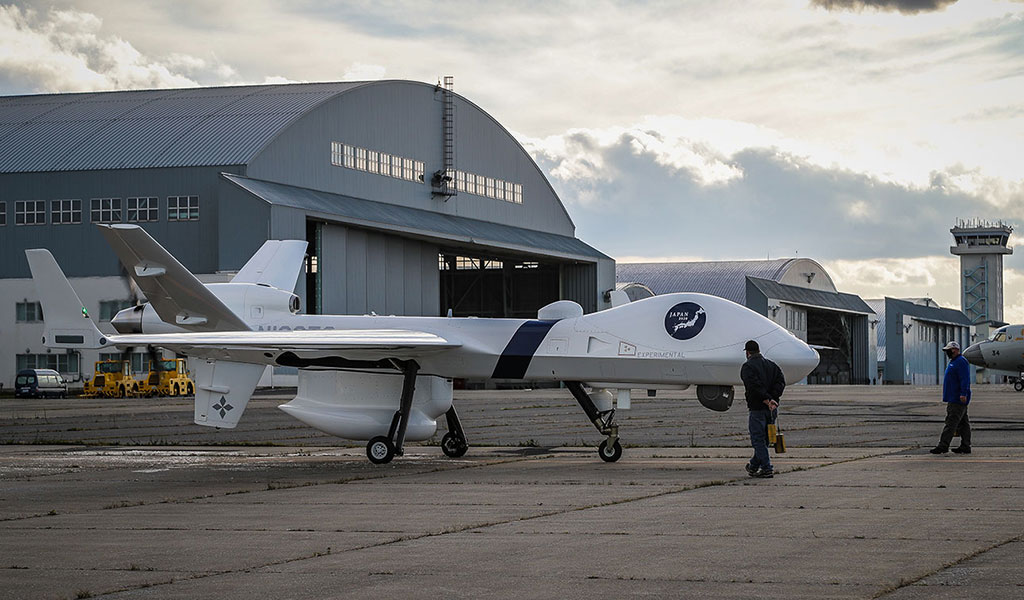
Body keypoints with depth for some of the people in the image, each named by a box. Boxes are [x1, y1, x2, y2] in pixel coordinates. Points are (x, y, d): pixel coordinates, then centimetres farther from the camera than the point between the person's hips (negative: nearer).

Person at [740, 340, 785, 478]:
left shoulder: (748, 367, -7)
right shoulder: (771, 365, 14)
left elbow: (755, 386, -21)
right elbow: (781, 381, 3)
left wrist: (767, 400, -21)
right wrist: (772, 398, -7)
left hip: (758, 408, -7)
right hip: (772, 409, 7)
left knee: (758, 439, -1)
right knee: (764, 439, 16)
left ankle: (767, 469, -6)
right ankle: (754, 466, 28)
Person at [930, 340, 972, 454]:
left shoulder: (961, 362, -14)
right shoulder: (953, 362, 20)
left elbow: (965, 380, -22)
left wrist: (963, 394, -28)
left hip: (957, 400, -11)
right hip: (953, 399, 11)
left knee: (951, 422, -11)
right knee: (963, 423, 10)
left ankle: (943, 446, -13)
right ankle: (965, 446, 13)